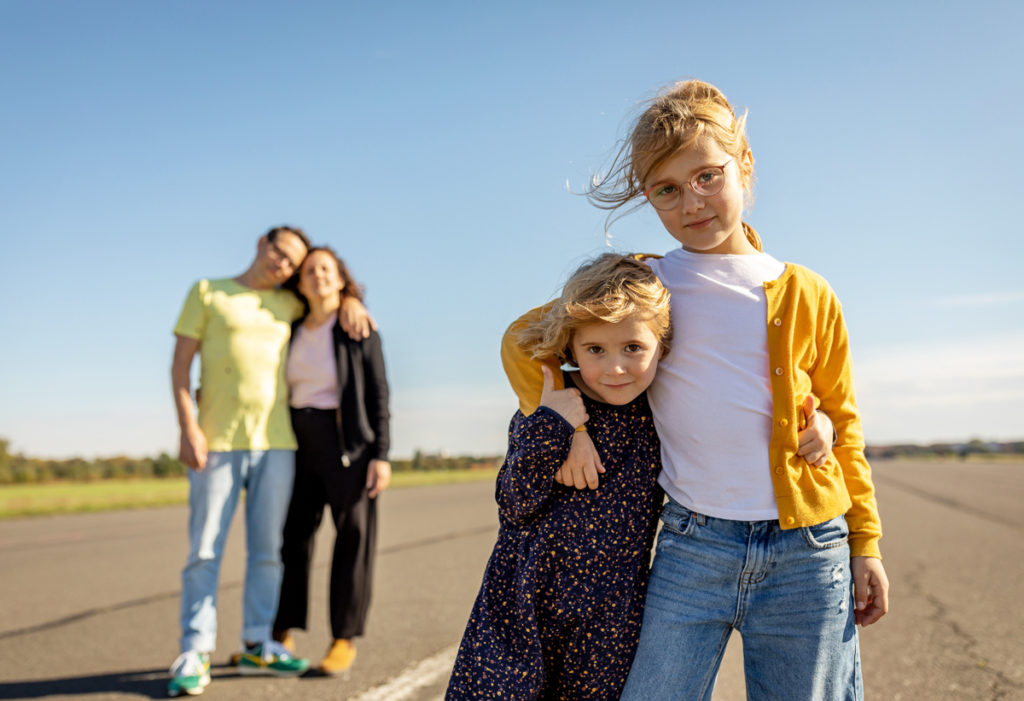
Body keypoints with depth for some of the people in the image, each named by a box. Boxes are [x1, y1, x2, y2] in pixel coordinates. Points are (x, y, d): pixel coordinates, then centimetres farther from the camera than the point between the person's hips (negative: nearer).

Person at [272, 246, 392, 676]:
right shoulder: (293, 331, 8)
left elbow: (378, 394, -7)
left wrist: (381, 455, -14)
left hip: (350, 442, -5)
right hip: (301, 443, 5)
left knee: (353, 537, -2)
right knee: (292, 535, 5)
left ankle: (345, 640, 7)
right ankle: (282, 635, 16)